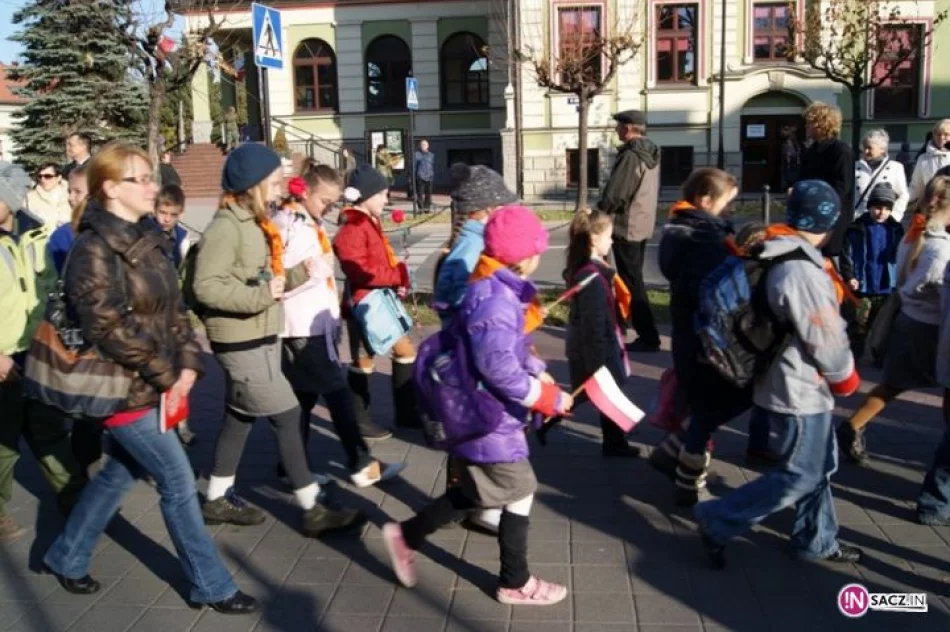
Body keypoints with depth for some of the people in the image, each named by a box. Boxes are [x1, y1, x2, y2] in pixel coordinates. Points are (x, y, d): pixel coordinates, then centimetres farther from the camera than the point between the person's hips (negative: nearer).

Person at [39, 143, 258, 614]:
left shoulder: (143, 240, 8)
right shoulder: (94, 250, -18)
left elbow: (172, 308, 10)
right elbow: (108, 330, -23)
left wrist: (188, 362, -3)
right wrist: (165, 376, -16)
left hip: (152, 385, 9)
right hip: (124, 389, -9)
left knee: (119, 473, 22)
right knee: (179, 481, -2)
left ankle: (65, 557, 42)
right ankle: (212, 586, 12)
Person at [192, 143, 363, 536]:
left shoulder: (254, 222, 11)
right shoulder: (226, 227, -19)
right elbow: (206, 286, -25)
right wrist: (262, 295, -26)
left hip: (260, 338, 10)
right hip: (241, 342, -10)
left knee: (240, 417, 17)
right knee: (287, 416, -4)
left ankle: (218, 499, 31)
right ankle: (313, 510, 5)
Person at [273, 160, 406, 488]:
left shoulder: (311, 223, 12)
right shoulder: (287, 225, -15)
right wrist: (301, 272, -32)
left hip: (318, 324, 9)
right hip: (302, 328, -9)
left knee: (305, 397, 13)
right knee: (338, 394, -2)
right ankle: (362, 465, 8)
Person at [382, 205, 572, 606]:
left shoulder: (500, 290, 7)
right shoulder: (495, 298, -26)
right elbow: (497, 366, -31)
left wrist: (543, 379, 5)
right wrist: (546, 398, -22)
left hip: (483, 408, 10)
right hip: (485, 412, -10)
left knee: (481, 491, 21)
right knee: (520, 491, 6)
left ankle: (406, 535, 31)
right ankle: (515, 584, 26)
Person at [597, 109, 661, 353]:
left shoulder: (630, 156, -21)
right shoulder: (651, 153, 9)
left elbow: (614, 195, -22)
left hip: (626, 226, -9)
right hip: (644, 223, 9)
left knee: (631, 282, -4)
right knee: (634, 278, 19)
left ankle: (648, 337, -2)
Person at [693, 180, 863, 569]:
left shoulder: (777, 256, 2)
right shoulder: (802, 272, -27)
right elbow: (825, 339, -21)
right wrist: (846, 376, -4)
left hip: (796, 382, 10)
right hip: (801, 389, -10)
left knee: (820, 465, 20)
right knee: (799, 476, 1)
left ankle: (817, 540, 34)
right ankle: (717, 521, 7)